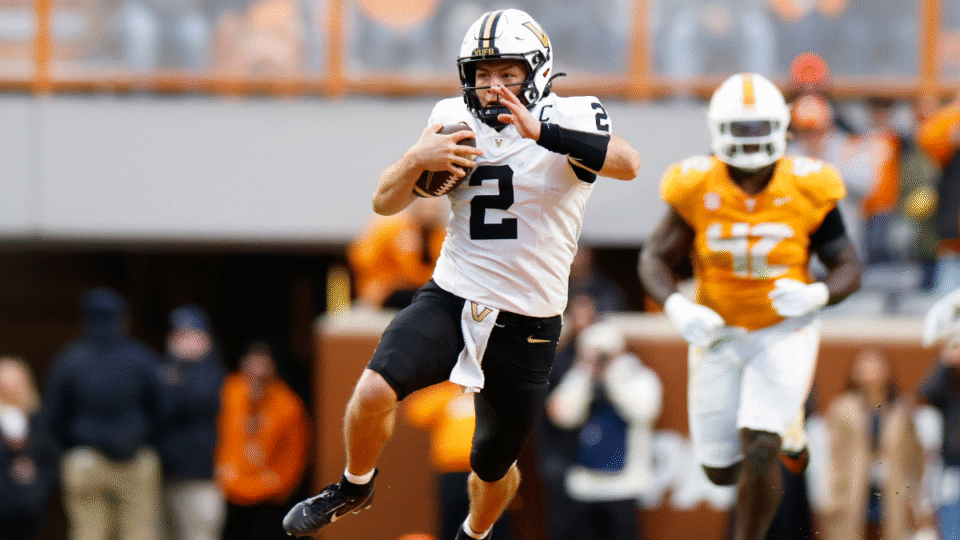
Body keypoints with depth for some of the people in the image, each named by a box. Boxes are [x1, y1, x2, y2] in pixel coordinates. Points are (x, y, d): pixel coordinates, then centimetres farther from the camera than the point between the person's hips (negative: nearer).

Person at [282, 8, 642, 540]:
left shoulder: (569, 119, -9)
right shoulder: (454, 121, 3)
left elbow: (627, 164, -30)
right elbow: (385, 202, 7)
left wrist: (542, 132, -41)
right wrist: (417, 159, -14)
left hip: (524, 326, -2)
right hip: (449, 301, 2)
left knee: (493, 467, 13)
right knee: (374, 392, -24)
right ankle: (354, 486, 5)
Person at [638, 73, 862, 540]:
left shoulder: (807, 191, -14)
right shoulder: (697, 190, -12)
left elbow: (849, 269, -6)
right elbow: (654, 258, -4)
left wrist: (816, 294, -29)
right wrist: (677, 307, -25)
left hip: (784, 332, -2)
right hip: (718, 334, 2)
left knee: (758, 450, -20)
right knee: (721, 470, 8)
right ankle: (783, 422, 42)